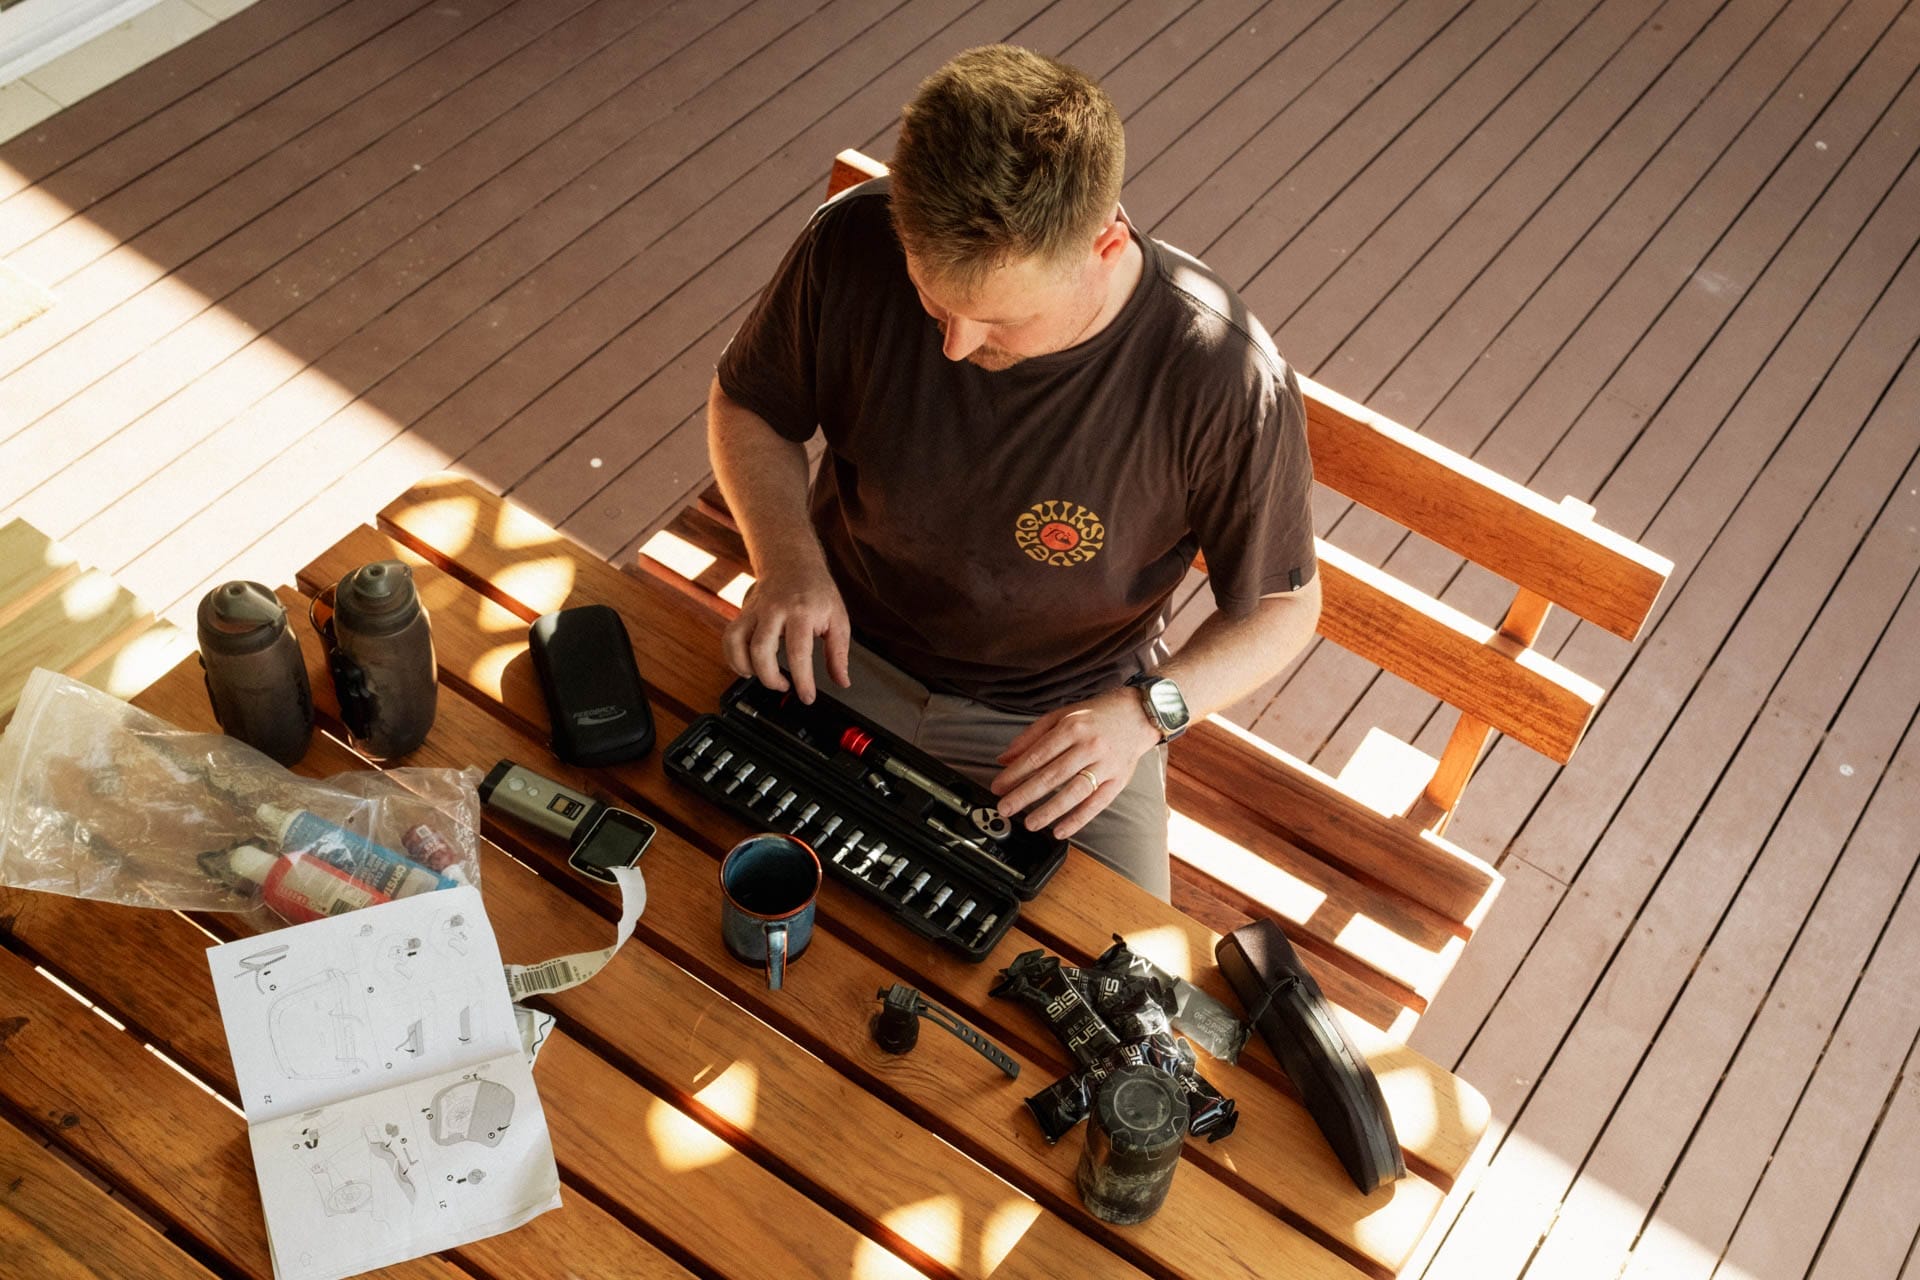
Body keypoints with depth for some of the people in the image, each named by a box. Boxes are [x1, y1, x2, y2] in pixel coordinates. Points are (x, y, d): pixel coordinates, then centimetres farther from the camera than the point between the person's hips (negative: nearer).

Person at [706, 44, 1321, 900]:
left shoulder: (1226, 381, -27)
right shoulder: (855, 244, -20)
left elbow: (1280, 606, -9)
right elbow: (747, 404, 1)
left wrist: (1145, 710, -26)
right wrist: (788, 559, -17)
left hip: (1063, 719, -1)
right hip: (842, 651, 1)